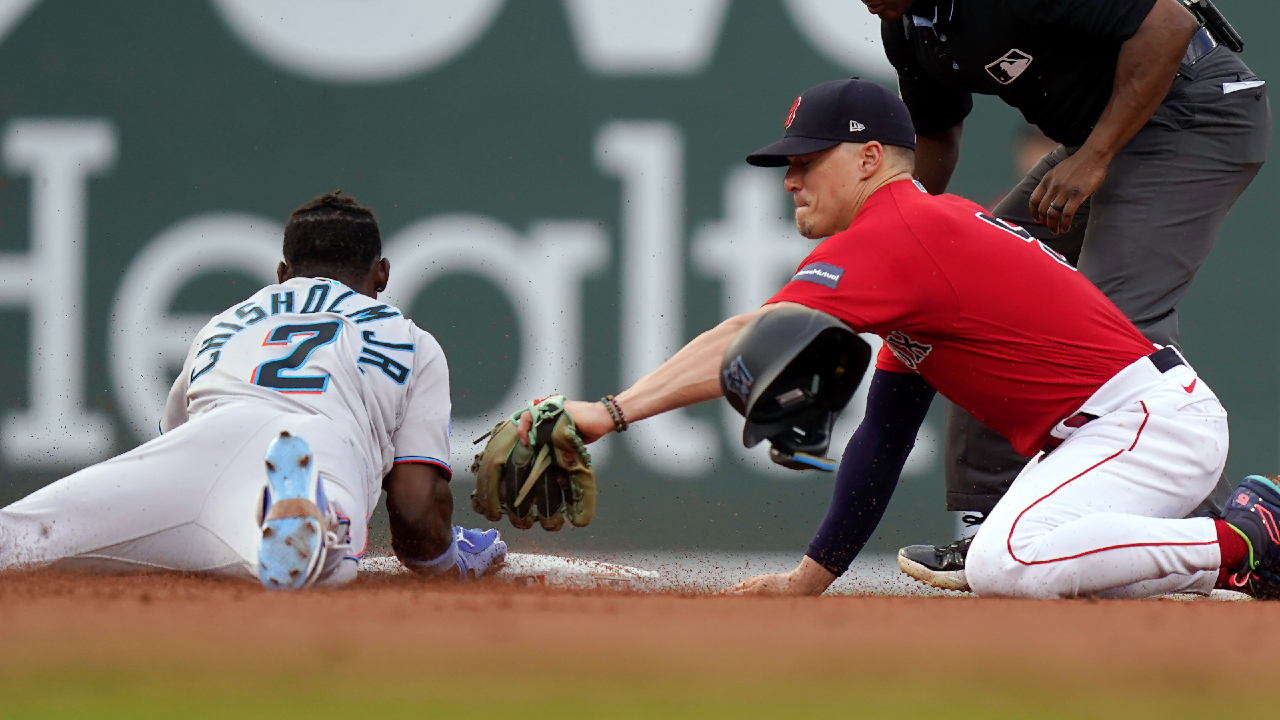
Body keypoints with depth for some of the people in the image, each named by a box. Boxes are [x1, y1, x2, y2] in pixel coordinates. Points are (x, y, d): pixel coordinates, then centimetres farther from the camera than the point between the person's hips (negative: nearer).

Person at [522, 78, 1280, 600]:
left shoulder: (895, 235, -13)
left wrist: (613, 413, -30)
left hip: (1152, 417, -11)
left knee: (1007, 565, -29)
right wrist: (812, 576, 21)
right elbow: (884, 436, 23)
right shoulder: (926, 229, 20)